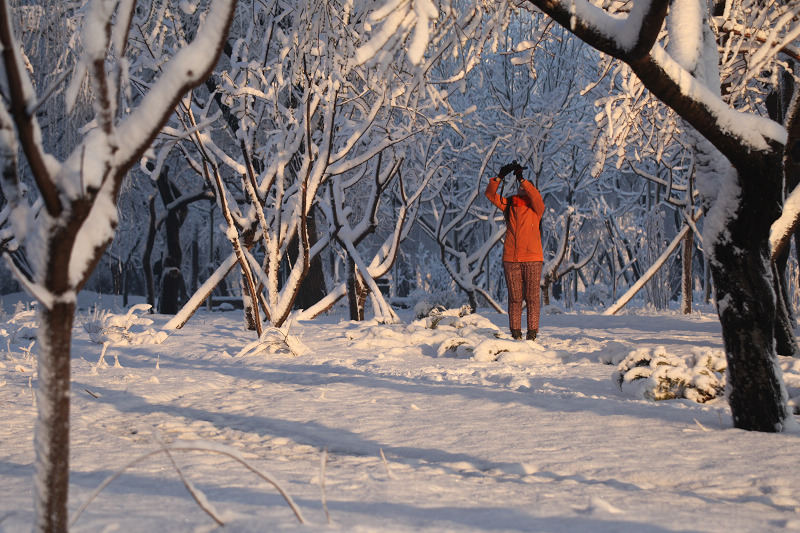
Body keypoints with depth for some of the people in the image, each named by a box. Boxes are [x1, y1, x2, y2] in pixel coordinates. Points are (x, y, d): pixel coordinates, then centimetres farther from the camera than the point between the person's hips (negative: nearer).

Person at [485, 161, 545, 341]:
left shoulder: (536, 207, 3)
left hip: (532, 258, -2)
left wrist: (522, 179, -22)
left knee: (532, 297, -1)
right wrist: (500, 176, -12)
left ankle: (532, 332, 2)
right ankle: (515, 332, 9)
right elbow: (490, 194, 1)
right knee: (514, 298, 4)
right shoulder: (509, 204, 11)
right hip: (511, 259, 2)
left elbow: (535, 195, -18)